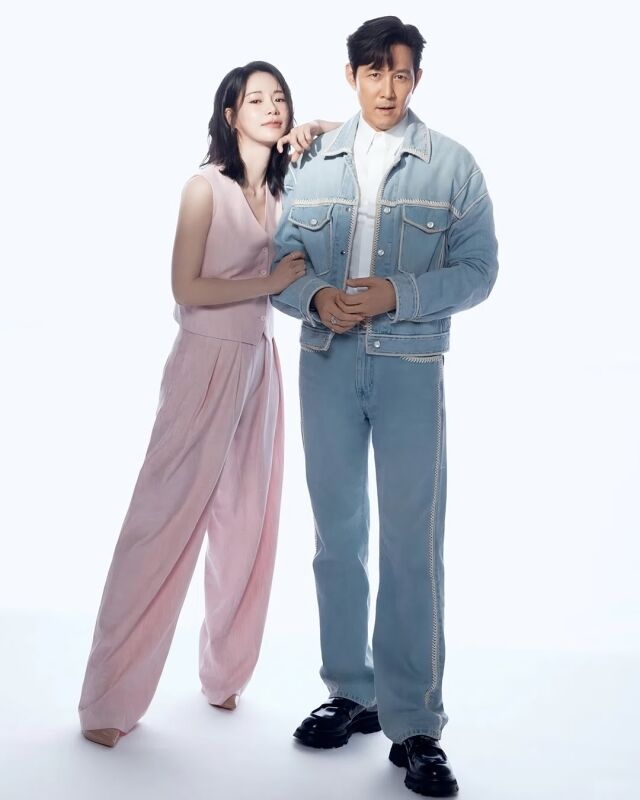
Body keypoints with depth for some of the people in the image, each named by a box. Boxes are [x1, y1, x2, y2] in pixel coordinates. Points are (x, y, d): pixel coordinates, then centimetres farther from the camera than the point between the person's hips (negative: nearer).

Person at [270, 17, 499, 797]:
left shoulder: (452, 165, 2)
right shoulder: (312, 161, 8)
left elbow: (478, 269, -3)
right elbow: (279, 258, 6)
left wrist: (396, 294, -16)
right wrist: (316, 297, -15)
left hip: (411, 365, -3)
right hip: (327, 361, 3)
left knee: (413, 542, -5)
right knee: (337, 533, 11)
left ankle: (415, 725, 7)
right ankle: (352, 693, 26)